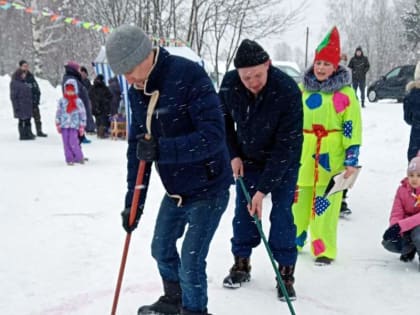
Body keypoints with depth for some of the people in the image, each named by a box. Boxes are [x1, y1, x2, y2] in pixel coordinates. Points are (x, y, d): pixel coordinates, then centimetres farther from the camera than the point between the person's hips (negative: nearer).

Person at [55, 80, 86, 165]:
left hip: (74, 126, -3)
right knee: (66, 143, 3)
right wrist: (58, 124, 6)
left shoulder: (78, 101, 2)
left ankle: (79, 157, 8)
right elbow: (58, 112, 11)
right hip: (64, 125, 3)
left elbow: (83, 114, 4)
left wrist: (82, 126, 2)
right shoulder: (62, 101, 7)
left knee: (73, 142, -11)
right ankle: (69, 159, 11)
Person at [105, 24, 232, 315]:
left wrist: (161, 149, -35)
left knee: (190, 262, -6)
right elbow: (137, 146, 3)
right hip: (175, 190, 8)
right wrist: (134, 201, 0)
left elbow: (213, 136, -30)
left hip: (208, 188, -8)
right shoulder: (137, 90, 0)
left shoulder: (189, 75, -24)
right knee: (162, 250, 21)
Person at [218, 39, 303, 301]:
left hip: (284, 162, -3)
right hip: (247, 159, 4)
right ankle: (241, 263, 23)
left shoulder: (288, 91, -33)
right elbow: (224, 120, 1)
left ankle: (286, 272, 8)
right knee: (243, 212, 5)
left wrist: (263, 189, -30)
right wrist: (233, 155, -8)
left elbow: (286, 147, -30)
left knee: (281, 213, -6)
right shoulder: (229, 84, -21)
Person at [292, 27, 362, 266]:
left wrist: (352, 159, -7)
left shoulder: (345, 93, -3)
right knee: (298, 200, 10)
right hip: (302, 154, 4)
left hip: (332, 156, -4)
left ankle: (324, 250, 12)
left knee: (325, 204, -2)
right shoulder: (302, 89, 10)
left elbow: (353, 127, -4)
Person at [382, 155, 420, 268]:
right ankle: (410, 248, 14)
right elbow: (396, 215, -11)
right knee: (388, 242, -19)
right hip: (407, 228, 5)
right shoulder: (402, 190, -6)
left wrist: (400, 226, -40)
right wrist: (395, 230, -32)